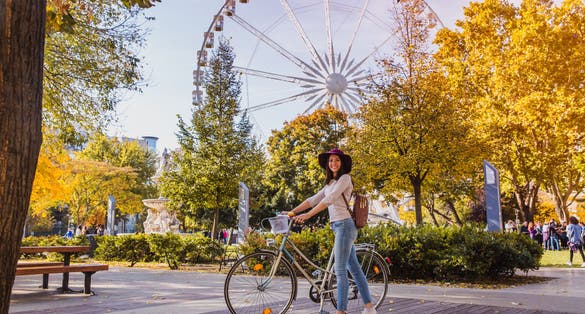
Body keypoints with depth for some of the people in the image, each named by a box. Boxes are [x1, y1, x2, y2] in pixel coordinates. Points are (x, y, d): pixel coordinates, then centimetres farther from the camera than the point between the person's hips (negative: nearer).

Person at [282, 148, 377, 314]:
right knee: (354, 269, 11)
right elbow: (313, 199, 13)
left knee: (340, 271, -10)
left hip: (344, 225, -9)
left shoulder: (345, 178, -7)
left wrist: (308, 215, -26)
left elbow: (329, 199, -19)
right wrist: (292, 212, 2)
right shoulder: (330, 183, 19)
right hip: (338, 226, 9)